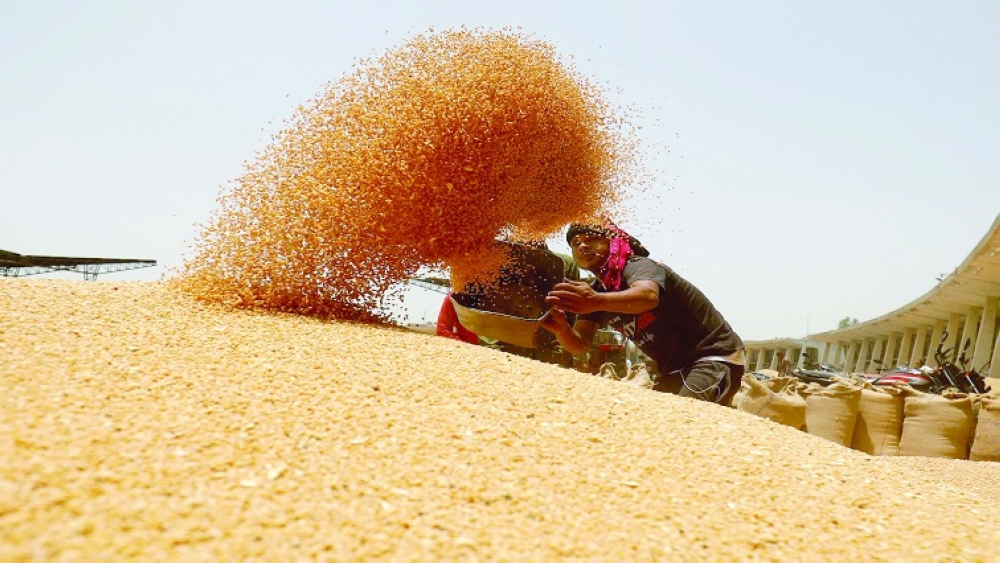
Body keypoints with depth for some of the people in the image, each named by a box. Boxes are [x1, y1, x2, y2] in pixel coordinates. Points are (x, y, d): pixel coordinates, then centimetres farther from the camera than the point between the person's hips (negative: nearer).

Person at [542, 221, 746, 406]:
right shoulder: (595, 292, 5)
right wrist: (561, 329, -26)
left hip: (716, 357, -9)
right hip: (675, 370, 9)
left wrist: (597, 301, -61)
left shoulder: (637, 266, -19)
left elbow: (648, 296, -43)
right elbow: (580, 344, -4)